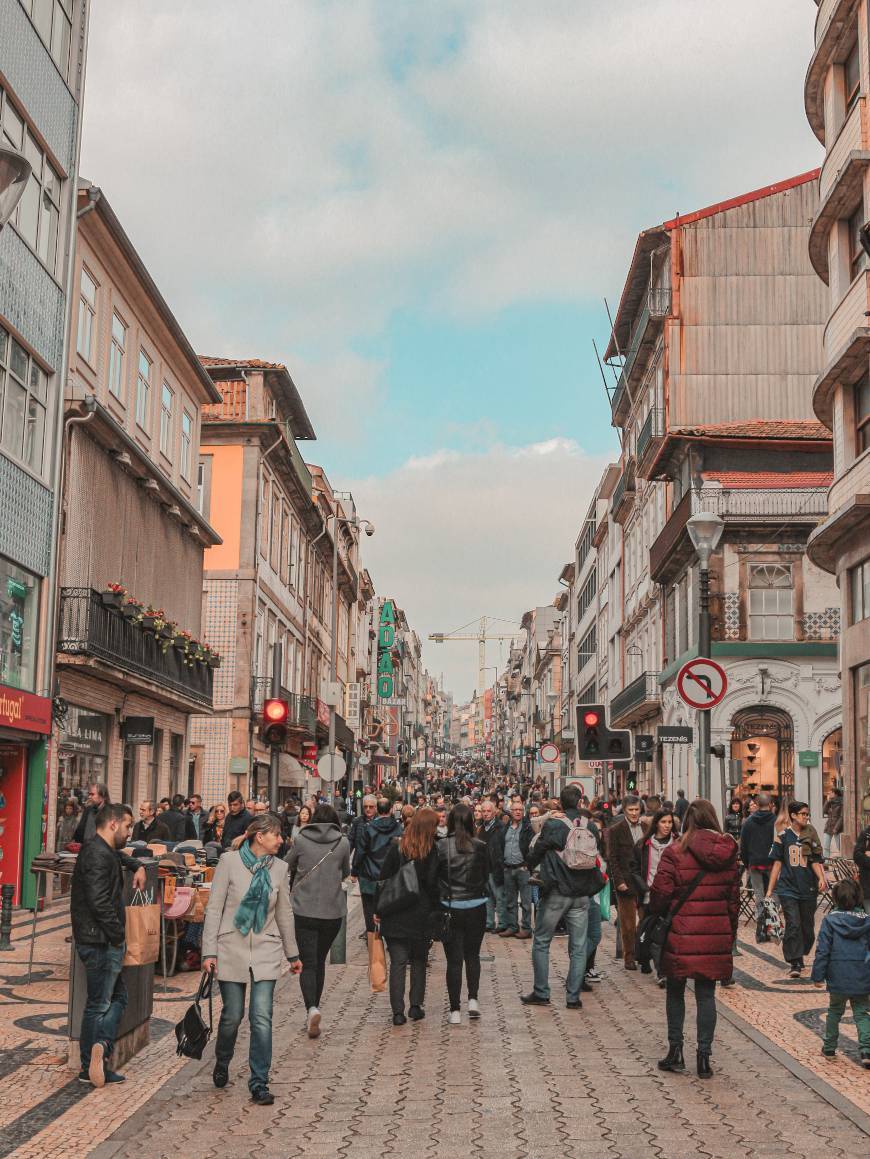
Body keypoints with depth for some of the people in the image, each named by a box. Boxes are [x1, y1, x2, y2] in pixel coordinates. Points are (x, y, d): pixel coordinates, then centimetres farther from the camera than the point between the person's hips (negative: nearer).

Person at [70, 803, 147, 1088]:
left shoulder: (102, 850, 14)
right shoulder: (98, 855, -19)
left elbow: (118, 855, 42)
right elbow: (100, 902, -26)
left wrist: (137, 866, 27)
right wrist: (119, 935, -19)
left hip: (102, 941, 10)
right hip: (101, 942, -10)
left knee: (118, 997, 13)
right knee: (99, 1004, -2)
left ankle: (100, 1047, 6)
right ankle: (90, 1069, 4)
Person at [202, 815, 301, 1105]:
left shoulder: (279, 868, 5)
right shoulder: (229, 861, -6)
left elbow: (284, 913, 14)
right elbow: (214, 908, -5)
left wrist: (293, 954, 18)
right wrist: (209, 951, -9)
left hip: (265, 951, 2)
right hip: (231, 949, -2)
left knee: (262, 1018, -7)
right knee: (232, 1015, 6)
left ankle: (259, 1084, 1)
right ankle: (222, 1064, 35)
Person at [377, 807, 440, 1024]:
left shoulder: (397, 848, -3)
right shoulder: (433, 851, -8)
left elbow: (383, 878, -1)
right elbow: (433, 883, -10)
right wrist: (435, 907, 2)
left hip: (395, 915, 1)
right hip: (421, 915, -1)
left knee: (398, 962, 4)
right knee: (419, 961, 16)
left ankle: (398, 1011, -1)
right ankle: (416, 1006, 16)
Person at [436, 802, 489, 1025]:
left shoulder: (441, 847, -10)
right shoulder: (480, 847, -6)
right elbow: (486, 876, 5)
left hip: (450, 908, -1)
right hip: (476, 907, 1)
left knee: (454, 959, 4)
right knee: (472, 954, 19)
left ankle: (455, 1010, 4)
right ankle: (473, 999, 9)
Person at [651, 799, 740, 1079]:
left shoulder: (675, 851, -9)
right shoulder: (727, 853, 4)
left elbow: (660, 892, -9)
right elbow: (734, 895, 9)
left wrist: (656, 915, 11)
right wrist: (730, 933, 17)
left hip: (681, 931, -3)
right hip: (716, 934, 3)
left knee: (675, 991, 14)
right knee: (706, 994, 8)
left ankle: (675, 1050, 17)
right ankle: (704, 1056, 8)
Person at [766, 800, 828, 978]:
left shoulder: (811, 836, 7)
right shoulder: (783, 836, 1)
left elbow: (815, 861, 5)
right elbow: (777, 863, 5)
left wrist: (822, 878, -14)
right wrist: (770, 889, 5)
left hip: (808, 889, 3)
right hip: (788, 888, -3)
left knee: (807, 927, 8)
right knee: (793, 925, -13)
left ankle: (800, 956, 28)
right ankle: (795, 964, -8)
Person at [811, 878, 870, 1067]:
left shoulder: (830, 919, -7)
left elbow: (823, 950, -8)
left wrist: (818, 975, -1)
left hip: (838, 977, -1)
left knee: (834, 1011, 17)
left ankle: (829, 1047, 27)